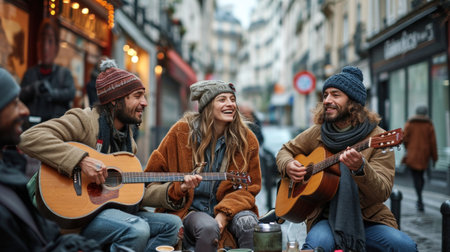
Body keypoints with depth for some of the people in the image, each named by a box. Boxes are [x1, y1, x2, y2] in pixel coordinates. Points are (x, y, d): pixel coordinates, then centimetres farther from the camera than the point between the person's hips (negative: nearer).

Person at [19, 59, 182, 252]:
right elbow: (29, 138, -23)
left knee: (172, 224, -1)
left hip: (114, 208, 8)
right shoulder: (85, 120, -9)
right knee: (138, 230, -32)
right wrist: (82, 159, -30)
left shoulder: (128, 139, 17)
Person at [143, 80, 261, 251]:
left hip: (228, 207, 2)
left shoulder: (246, 139, 2)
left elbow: (251, 186, 3)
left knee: (247, 223, -31)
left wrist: (225, 213, -14)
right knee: (208, 228, -34)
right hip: (189, 209, -2)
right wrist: (180, 188, -20)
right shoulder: (182, 132, -3)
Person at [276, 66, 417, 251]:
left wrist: (360, 168, -33)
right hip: (326, 217, 0)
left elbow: (382, 193, -13)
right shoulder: (317, 133, 7)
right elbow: (286, 151, 23)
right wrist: (288, 166, -1)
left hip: (368, 219, 0)